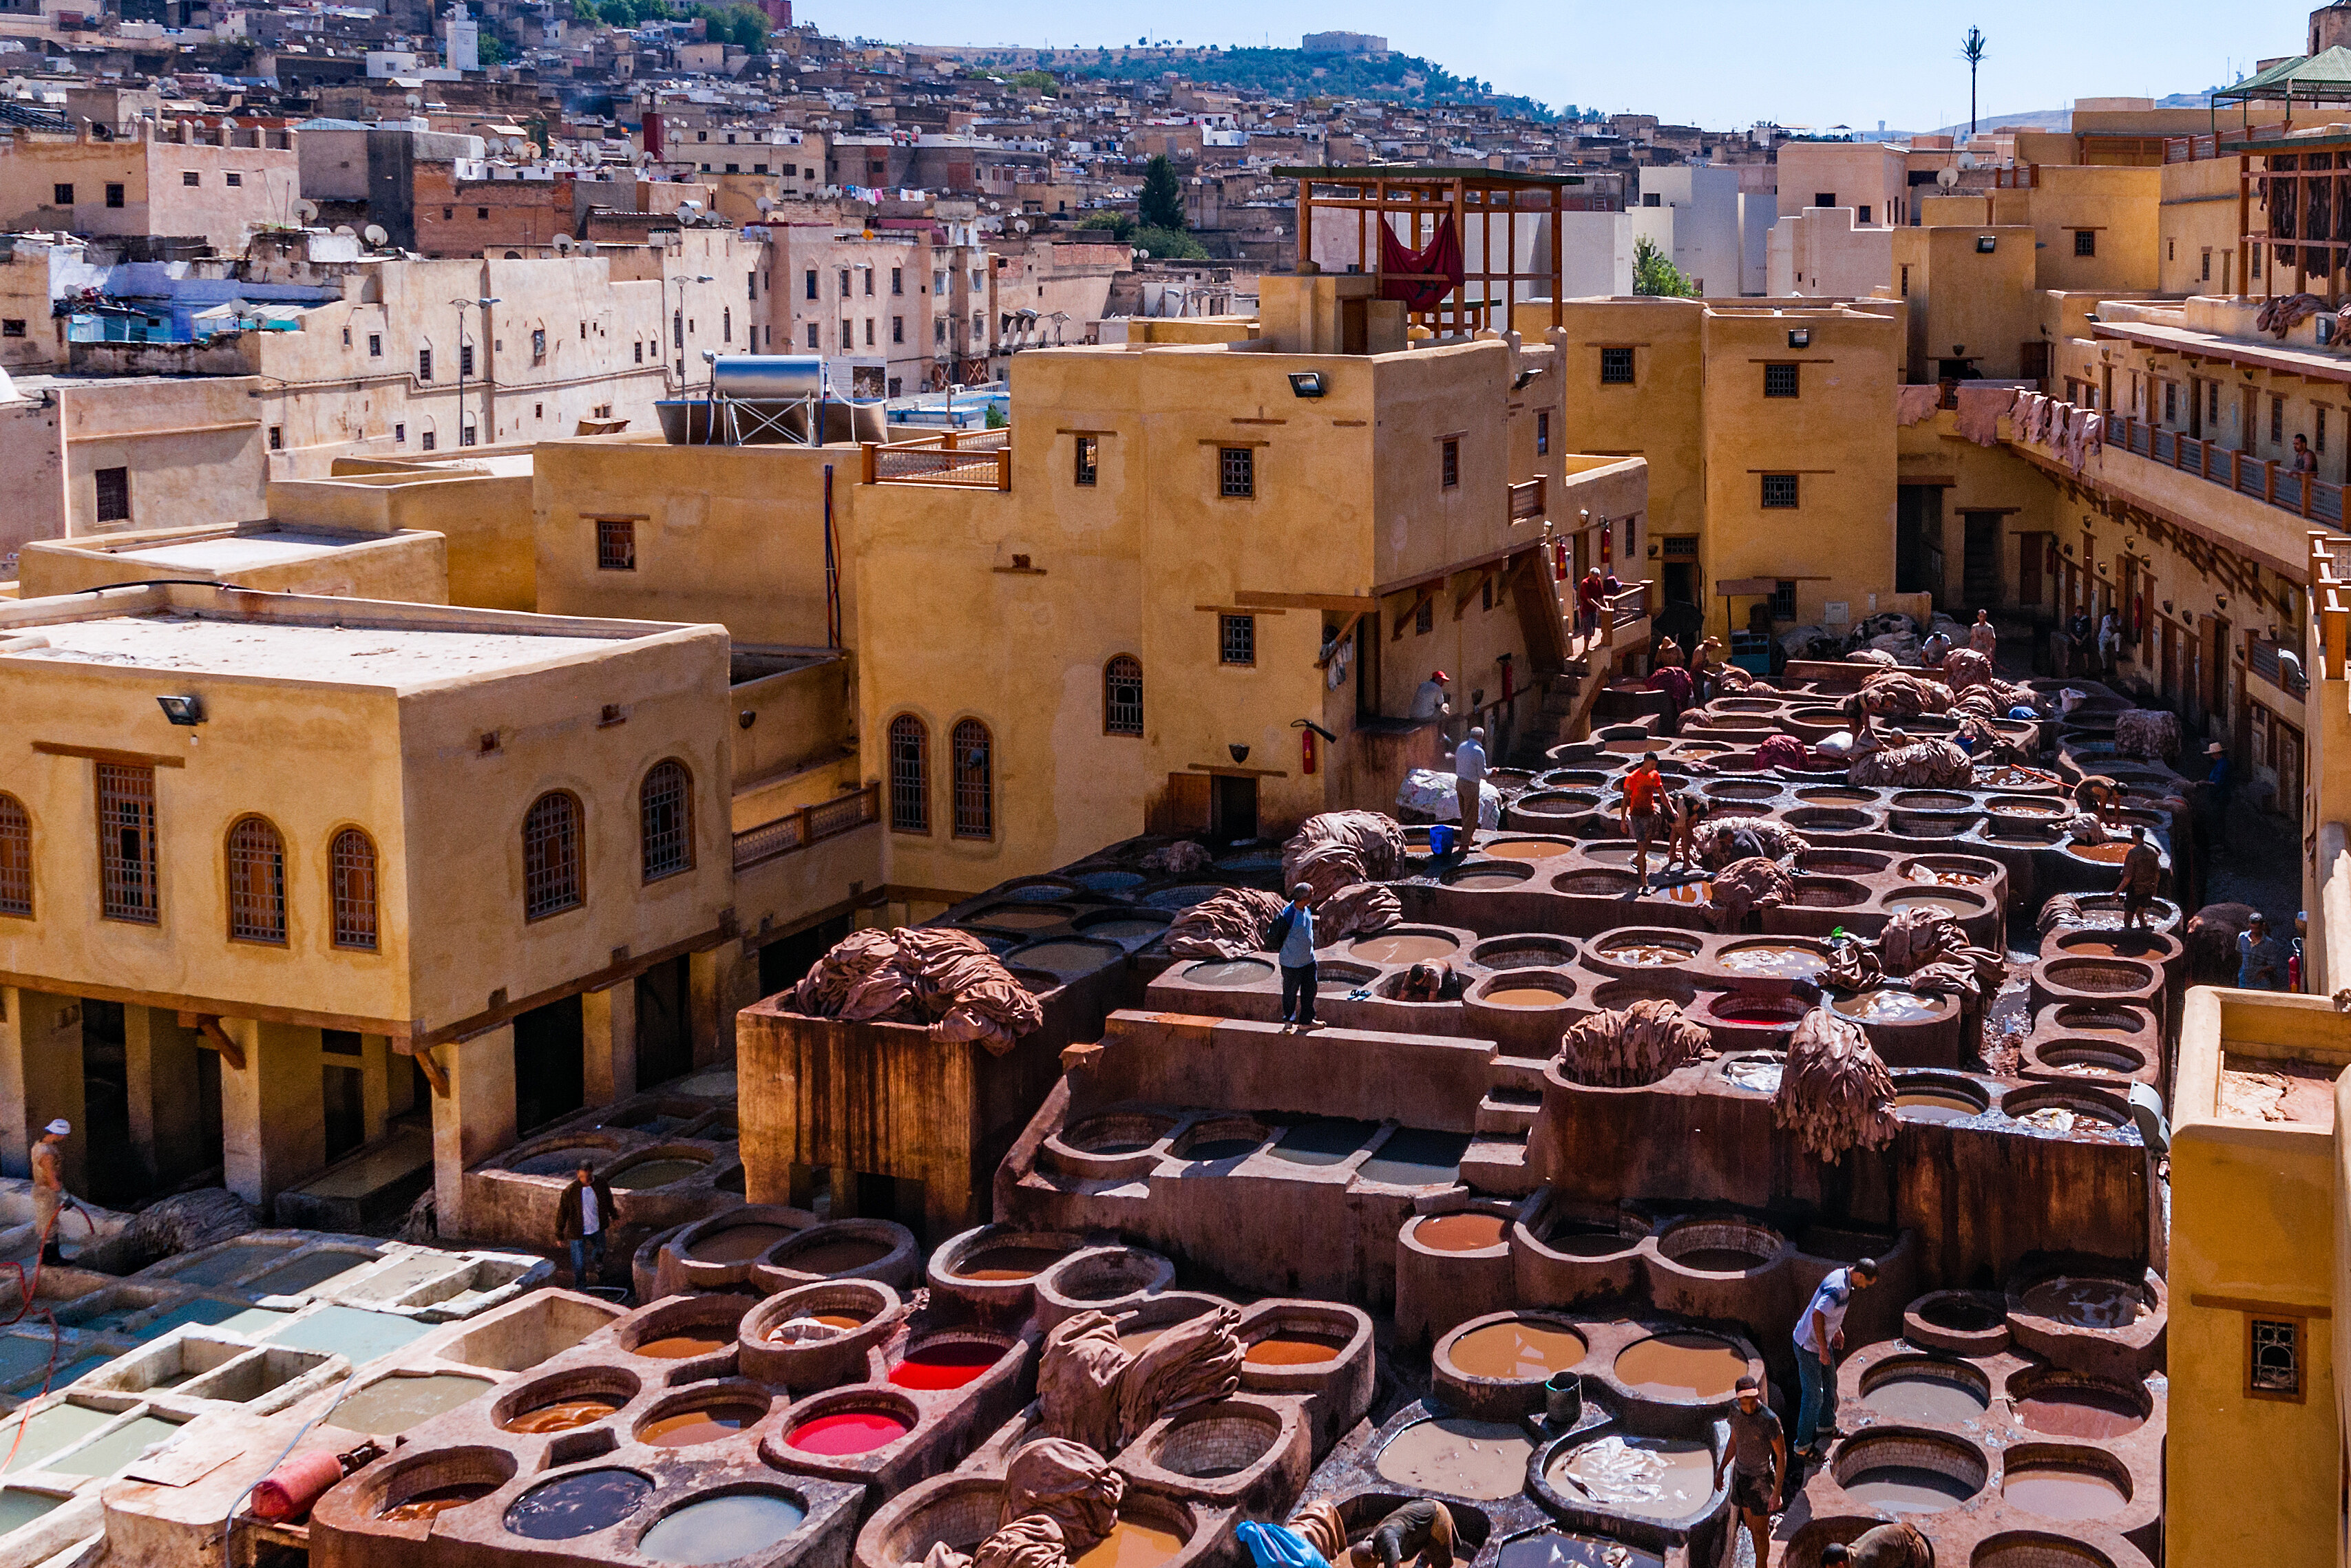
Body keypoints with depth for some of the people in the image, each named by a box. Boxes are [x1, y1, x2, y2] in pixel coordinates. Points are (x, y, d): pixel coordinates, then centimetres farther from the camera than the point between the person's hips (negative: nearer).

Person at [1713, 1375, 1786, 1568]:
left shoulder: (1769, 1420, -27)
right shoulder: (1735, 1409, -8)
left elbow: (1781, 1456, -19)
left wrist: (1776, 1493, -21)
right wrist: (1721, 1469, 16)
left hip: (1761, 1479, -6)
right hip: (1740, 1473, 6)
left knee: (1760, 1531, 5)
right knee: (1751, 1526, 18)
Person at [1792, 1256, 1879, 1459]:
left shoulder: (1841, 1275, 0)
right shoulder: (1838, 1289, -31)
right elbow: (1817, 1315, -40)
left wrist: (1838, 1330, 23)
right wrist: (1823, 1350, -34)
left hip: (1822, 1341, 10)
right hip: (1809, 1346, -10)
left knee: (1830, 1384, 25)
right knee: (1813, 1396, -1)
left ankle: (1826, 1425, 46)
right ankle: (1803, 1444, 11)